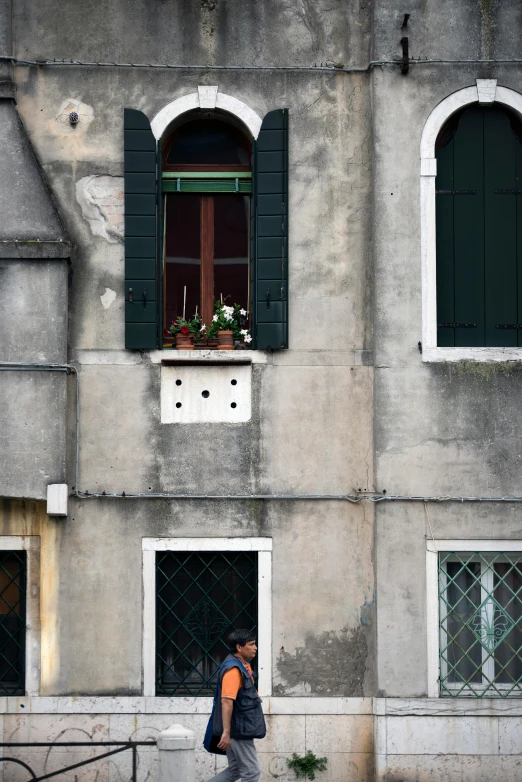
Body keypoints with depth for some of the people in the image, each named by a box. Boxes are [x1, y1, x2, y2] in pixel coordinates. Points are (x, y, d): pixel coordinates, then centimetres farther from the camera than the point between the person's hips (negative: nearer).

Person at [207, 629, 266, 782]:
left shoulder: (243, 665, 12)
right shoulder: (233, 669, -20)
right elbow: (226, 701, -28)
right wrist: (226, 732, -32)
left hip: (240, 729, 10)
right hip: (238, 730, -10)